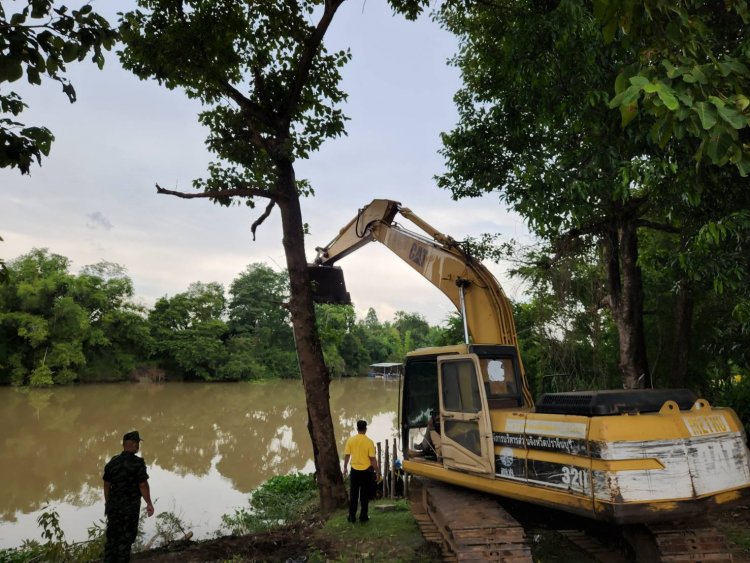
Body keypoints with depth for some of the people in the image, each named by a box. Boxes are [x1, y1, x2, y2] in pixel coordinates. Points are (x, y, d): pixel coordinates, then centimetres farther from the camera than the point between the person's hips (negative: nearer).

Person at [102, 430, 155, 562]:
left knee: (112, 536, 15)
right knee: (126, 538, 6)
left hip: (113, 505, 5)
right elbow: (143, 485, -16)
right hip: (130, 506, -5)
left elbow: (107, 485, 7)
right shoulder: (138, 463, -17)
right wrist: (149, 504, -6)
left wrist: (107, 503, 19)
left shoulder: (112, 462, 1)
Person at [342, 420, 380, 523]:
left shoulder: (350, 440, -6)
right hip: (366, 471, -2)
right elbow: (372, 459, -12)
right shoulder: (369, 442, -14)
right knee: (365, 495, 11)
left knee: (353, 494, 12)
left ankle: (352, 516, 18)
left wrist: (345, 468, 15)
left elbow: (346, 456, 0)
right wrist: (378, 471, -2)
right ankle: (363, 516, 17)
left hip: (354, 470, 2)